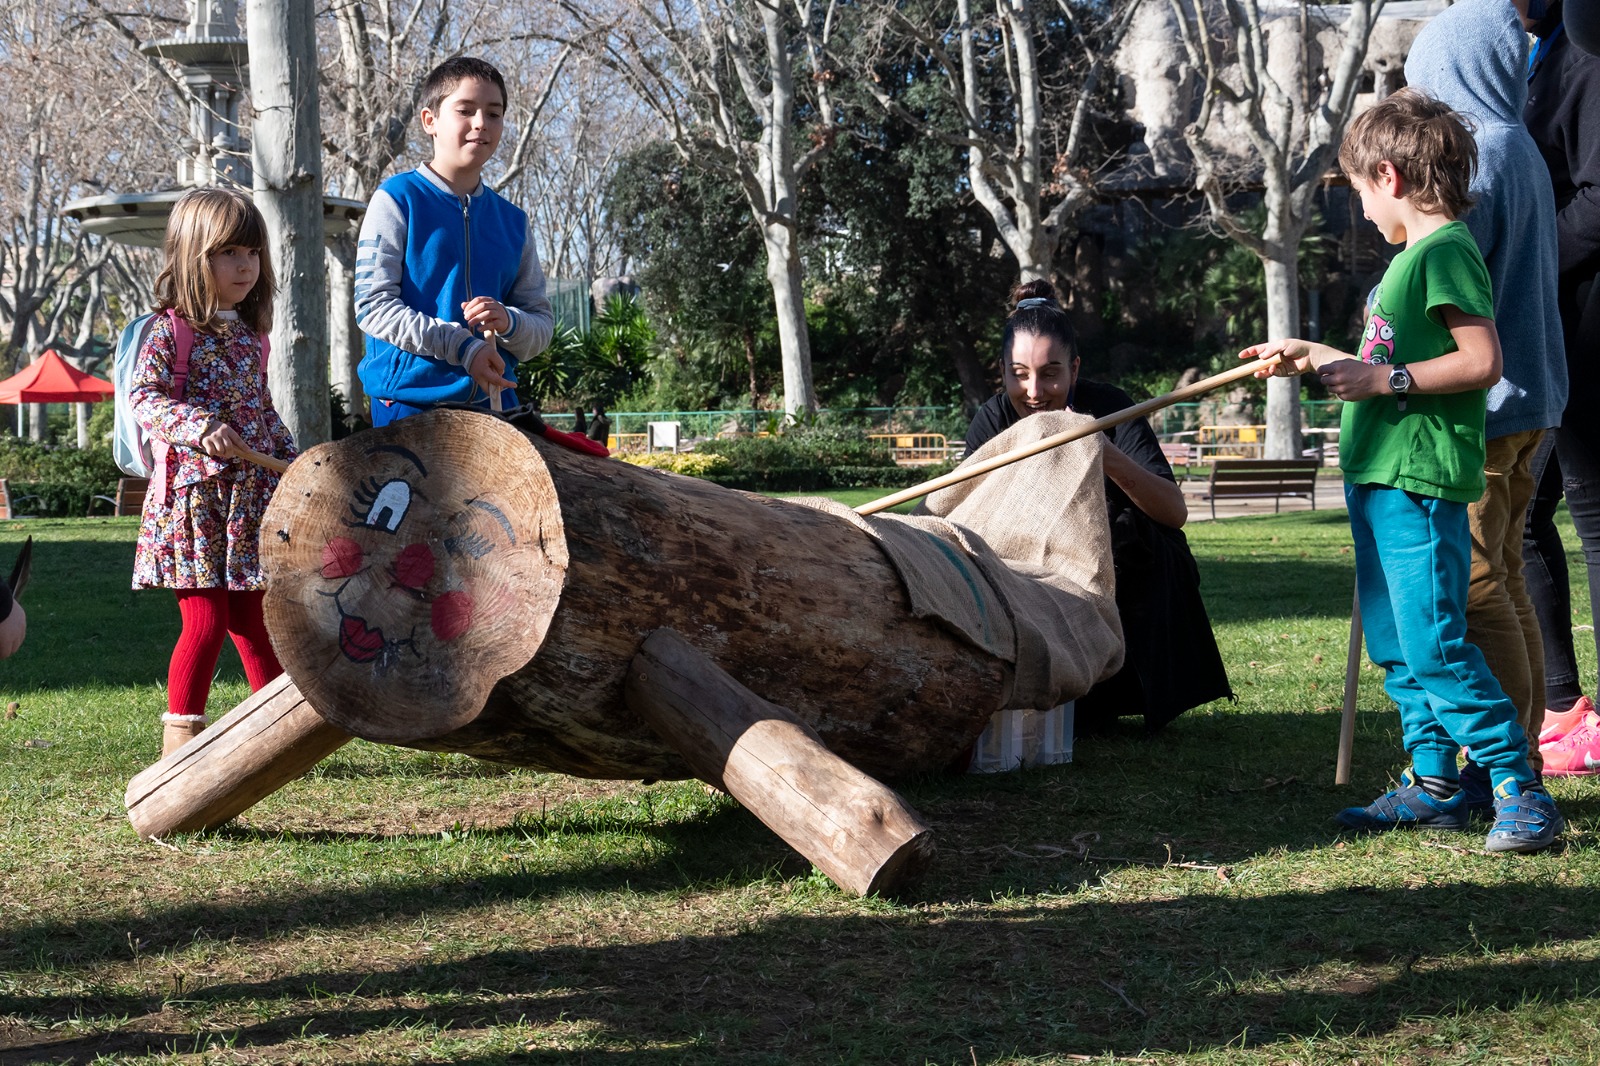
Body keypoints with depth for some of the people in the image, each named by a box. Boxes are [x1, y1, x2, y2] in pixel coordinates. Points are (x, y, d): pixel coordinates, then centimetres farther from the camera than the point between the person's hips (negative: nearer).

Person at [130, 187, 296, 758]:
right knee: (206, 620, -7)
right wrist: (199, 426, -29)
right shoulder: (170, 330, -5)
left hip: (253, 496, 6)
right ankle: (180, 739, 3)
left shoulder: (250, 335, 14)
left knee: (253, 619, 11)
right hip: (193, 494, -6)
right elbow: (142, 397, -15)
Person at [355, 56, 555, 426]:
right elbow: (373, 306, -8)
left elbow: (542, 323, 14)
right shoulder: (397, 200, 0)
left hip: (493, 401, 4)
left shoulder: (513, 221, 15)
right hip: (409, 398, -4)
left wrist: (508, 322, -10)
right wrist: (462, 347, -16)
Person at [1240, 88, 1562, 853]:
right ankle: (1433, 782, 20)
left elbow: (1481, 362, -22)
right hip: (1382, 477, 11)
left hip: (1421, 481, -11)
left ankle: (1521, 789, -8)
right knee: (1394, 645, 13)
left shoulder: (1445, 252, -13)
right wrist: (1314, 358, 32)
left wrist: (1386, 380, -20)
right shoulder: (1412, 257, 18)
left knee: (1434, 646, -12)